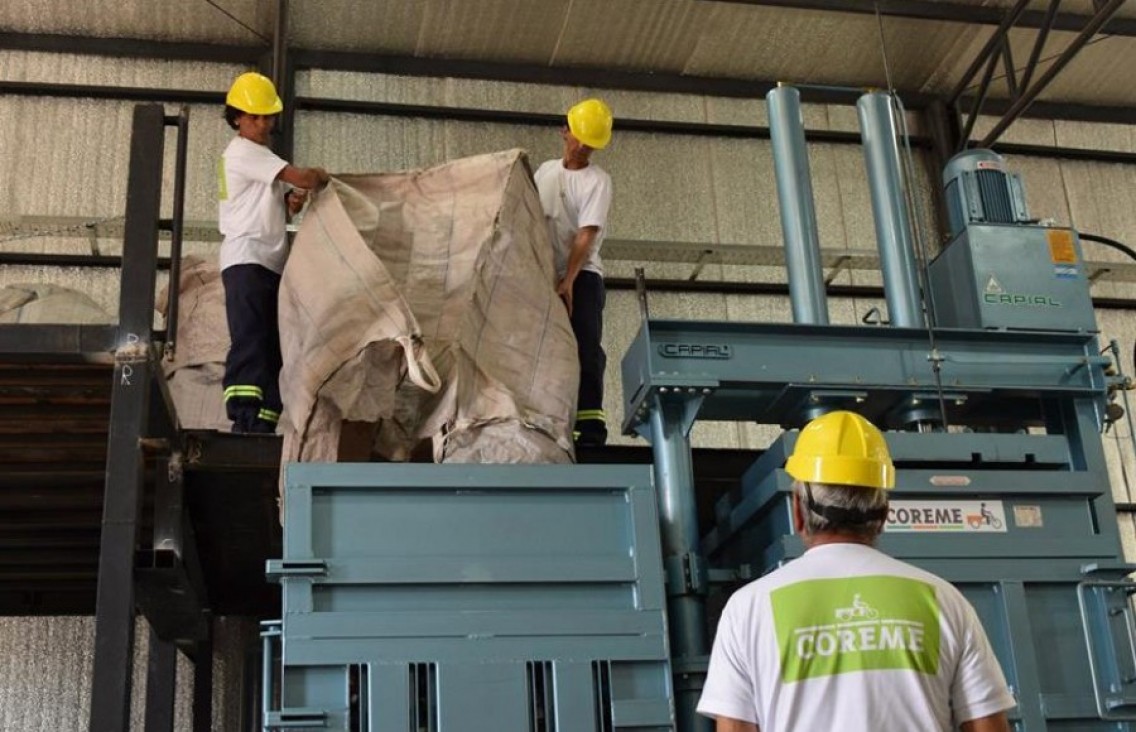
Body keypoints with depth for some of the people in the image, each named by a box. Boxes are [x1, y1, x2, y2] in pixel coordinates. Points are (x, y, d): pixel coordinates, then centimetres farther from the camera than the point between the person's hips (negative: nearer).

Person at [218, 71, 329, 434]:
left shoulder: (260, 156, 24)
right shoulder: (243, 152, -5)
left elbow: (276, 210, 26)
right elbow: (302, 178, -15)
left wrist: (293, 202, 4)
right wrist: (320, 176, 6)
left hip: (271, 262, 10)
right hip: (246, 261, -10)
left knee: (271, 348, 4)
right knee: (249, 343, -19)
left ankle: (263, 426, 3)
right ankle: (246, 422, -27)